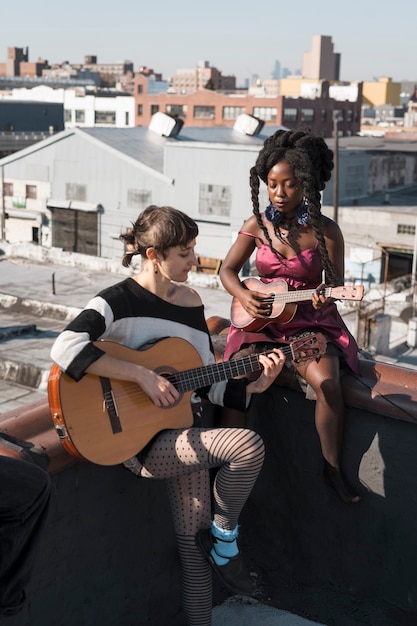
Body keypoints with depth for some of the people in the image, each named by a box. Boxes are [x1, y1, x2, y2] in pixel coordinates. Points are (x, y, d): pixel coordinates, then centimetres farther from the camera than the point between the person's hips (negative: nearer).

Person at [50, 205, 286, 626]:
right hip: (136, 439, -7)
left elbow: (209, 385, 12)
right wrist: (144, 376, -30)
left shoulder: (191, 302, 8)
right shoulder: (119, 300, -12)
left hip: (178, 432, 7)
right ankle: (223, 536, 3)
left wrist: (255, 385, -5)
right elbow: (66, 348, -30)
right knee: (249, 446, -22)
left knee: (193, 541, 4)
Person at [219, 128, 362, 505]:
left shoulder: (325, 230, -4)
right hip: (261, 321, 2)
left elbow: (335, 283, 0)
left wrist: (324, 297, -23)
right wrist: (243, 295, -12)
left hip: (311, 323, -1)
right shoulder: (258, 225, 2)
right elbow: (228, 269, 8)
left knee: (326, 381, -27)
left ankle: (333, 469, -7)